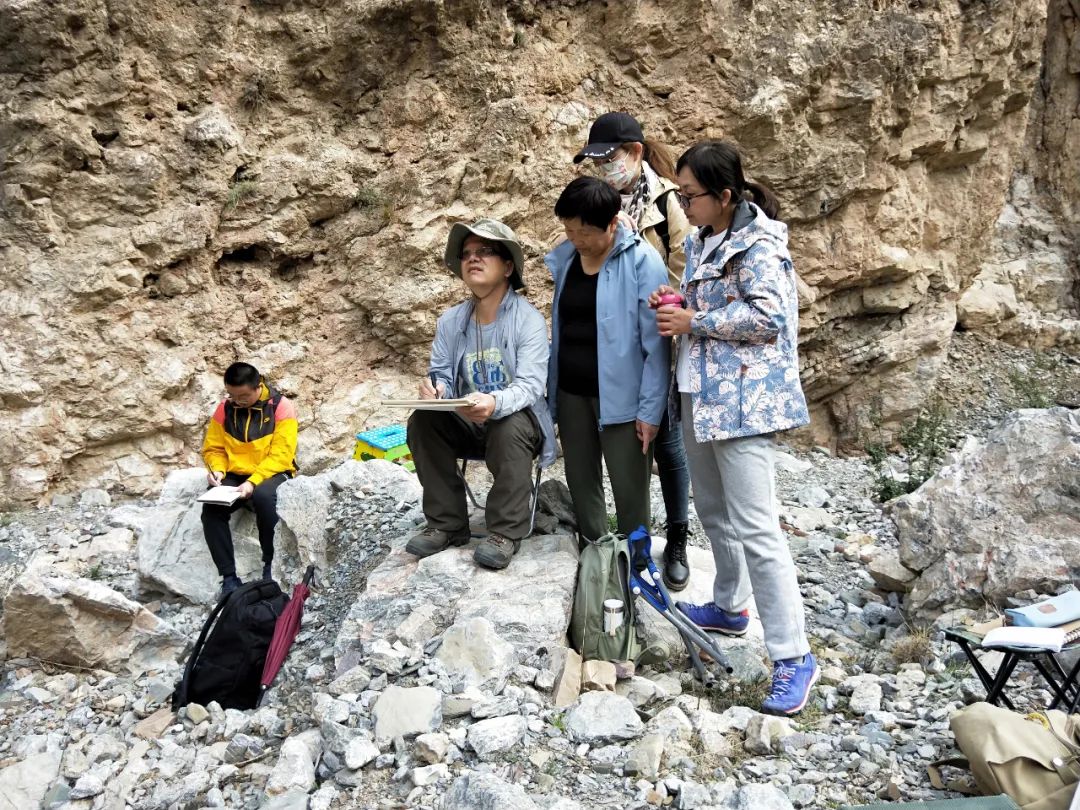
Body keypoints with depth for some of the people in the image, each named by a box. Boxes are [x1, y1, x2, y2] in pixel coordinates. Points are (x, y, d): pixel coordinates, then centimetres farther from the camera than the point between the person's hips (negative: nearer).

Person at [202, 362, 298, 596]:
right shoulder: (225, 408, 3)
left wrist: (253, 482, -27)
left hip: (272, 473, -4)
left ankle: (271, 565, -20)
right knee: (211, 509, -26)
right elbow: (214, 448, 10)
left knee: (263, 496, -38)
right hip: (235, 475, 4)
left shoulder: (281, 407, -11)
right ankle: (229, 576, -17)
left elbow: (281, 455, -16)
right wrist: (217, 470, -13)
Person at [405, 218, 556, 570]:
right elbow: (441, 376, -1)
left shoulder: (528, 319, -16)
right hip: (466, 424, 5)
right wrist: (433, 390, -27)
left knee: (508, 428, -36)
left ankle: (506, 532, -21)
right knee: (423, 420, -20)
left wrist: (495, 403, -47)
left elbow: (529, 386, -25)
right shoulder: (450, 321, 0)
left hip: (516, 421, -5)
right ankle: (447, 524, -9)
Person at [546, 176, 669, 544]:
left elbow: (655, 344, -13)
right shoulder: (564, 258, 6)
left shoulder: (641, 260, -12)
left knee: (630, 493, 3)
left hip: (621, 396, -6)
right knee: (580, 484, 15)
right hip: (571, 393, 6)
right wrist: (552, 392, 14)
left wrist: (650, 409, -14)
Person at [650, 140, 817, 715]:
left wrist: (692, 322, -17)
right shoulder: (703, 240, 14)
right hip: (702, 391, 10)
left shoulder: (757, 243, -14)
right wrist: (678, 305, 3)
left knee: (754, 527, -11)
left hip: (743, 398, -10)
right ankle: (730, 605, 40)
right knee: (712, 508, 20)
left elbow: (767, 317, -22)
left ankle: (793, 657, -3)